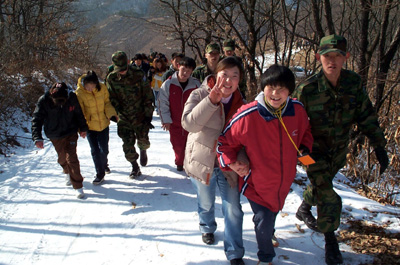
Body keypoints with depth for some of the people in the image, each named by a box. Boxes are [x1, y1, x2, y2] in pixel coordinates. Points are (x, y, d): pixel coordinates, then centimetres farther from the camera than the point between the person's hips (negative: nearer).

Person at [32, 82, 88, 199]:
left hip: (71, 133, -1)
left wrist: (83, 128, 9)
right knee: (62, 157, 15)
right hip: (55, 136, 1)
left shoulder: (72, 97, -17)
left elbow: (79, 113, 0)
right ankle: (67, 172, 50)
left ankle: (78, 186, 3)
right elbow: (36, 120, -16)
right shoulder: (44, 101, -21)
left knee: (72, 158, -10)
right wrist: (37, 138, -27)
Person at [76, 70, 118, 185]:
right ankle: (100, 174, 20)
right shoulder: (79, 93, -17)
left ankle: (104, 164, 43)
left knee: (104, 149, 11)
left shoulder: (102, 88, -11)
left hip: (104, 124, 2)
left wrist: (111, 114, -13)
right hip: (90, 126, -2)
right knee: (95, 151, 3)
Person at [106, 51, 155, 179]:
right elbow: (112, 99, 2)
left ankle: (143, 150, 41)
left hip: (140, 116, -1)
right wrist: (115, 114, -10)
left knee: (143, 141, 4)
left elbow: (148, 96, -6)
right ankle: (135, 167, 21)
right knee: (128, 144, 2)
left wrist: (148, 115, -8)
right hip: (124, 118, 1)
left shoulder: (138, 75, -10)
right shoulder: (111, 78, -5)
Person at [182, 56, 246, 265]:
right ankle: (207, 228, 53)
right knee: (206, 202, 22)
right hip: (202, 161, -1)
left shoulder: (240, 102, -5)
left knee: (233, 210, 3)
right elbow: (188, 123, -31)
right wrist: (211, 100, -38)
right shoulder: (199, 95, -15)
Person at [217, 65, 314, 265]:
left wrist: (304, 148, -6)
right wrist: (231, 162, -24)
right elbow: (225, 141, -12)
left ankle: (268, 235, 64)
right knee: (263, 223, 3)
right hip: (257, 183, -4)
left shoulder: (297, 110, -13)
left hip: (284, 182, 5)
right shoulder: (247, 116, -27)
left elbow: (305, 131, 11)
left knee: (272, 215, 28)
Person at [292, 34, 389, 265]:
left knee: (321, 185, 25)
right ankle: (330, 241, 15)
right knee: (327, 197, -7)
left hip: (339, 150, 4)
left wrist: (379, 146, -4)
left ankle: (304, 209, 55)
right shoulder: (307, 89, -24)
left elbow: (366, 116, -3)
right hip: (315, 151, -4)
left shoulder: (354, 83, -13)